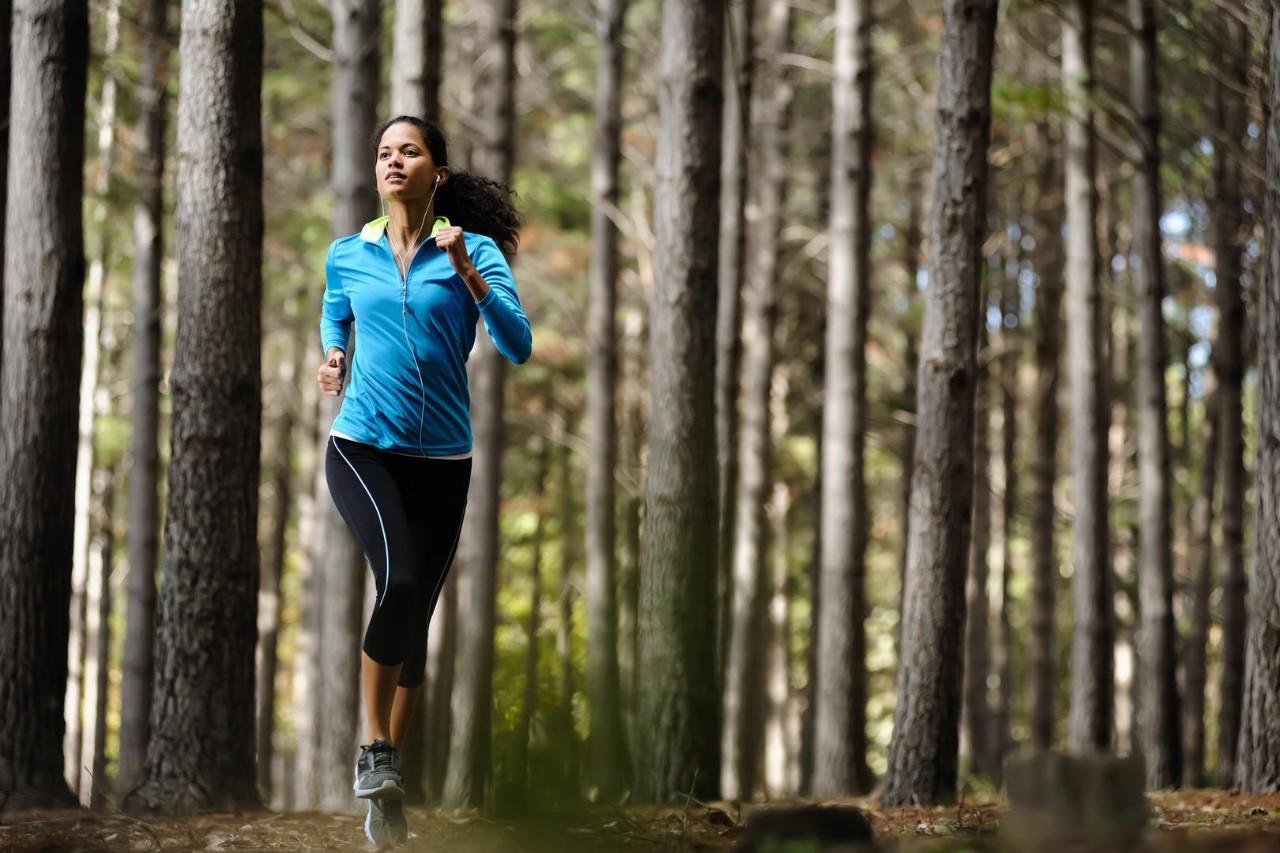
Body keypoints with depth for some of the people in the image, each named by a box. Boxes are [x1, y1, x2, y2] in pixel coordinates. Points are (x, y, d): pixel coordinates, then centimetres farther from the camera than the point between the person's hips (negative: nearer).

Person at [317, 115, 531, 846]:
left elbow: (519, 347, -11)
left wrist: (468, 273, -21)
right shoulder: (347, 256, 6)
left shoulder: (474, 249, -1)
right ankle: (375, 748, -16)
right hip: (362, 447, -1)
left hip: (443, 459, 1)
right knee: (400, 578, -27)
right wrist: (331, 361, 5)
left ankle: (388, 780, 22)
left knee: (418, 615, 7)